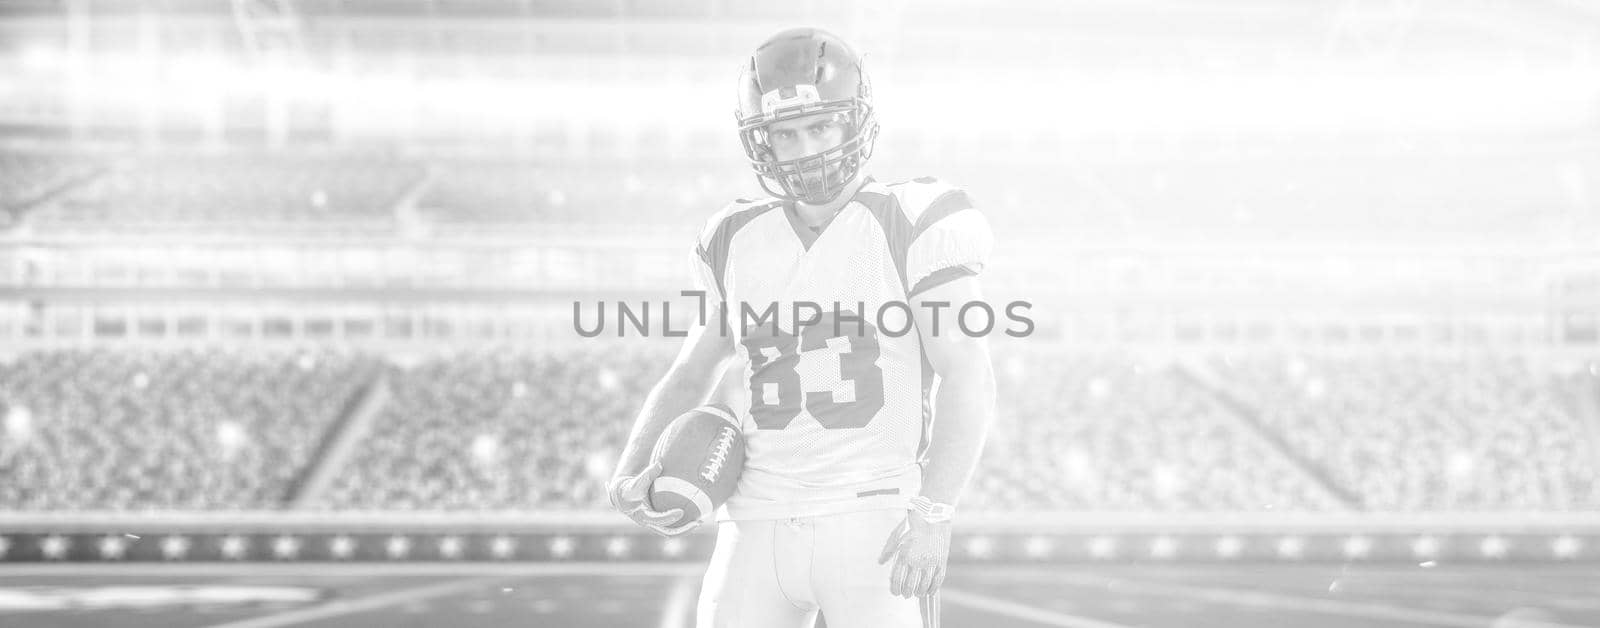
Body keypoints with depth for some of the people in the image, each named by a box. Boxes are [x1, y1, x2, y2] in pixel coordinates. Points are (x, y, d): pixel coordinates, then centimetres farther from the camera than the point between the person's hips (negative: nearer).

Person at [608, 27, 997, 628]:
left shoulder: (911, 229, -4)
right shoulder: (739, 244, 10)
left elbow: (968, 381, -8)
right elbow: (688, 380, 19)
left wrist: (934, 513, -18)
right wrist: (631, 476, 2)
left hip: (875, 525, -4)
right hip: (760, 529, 4)